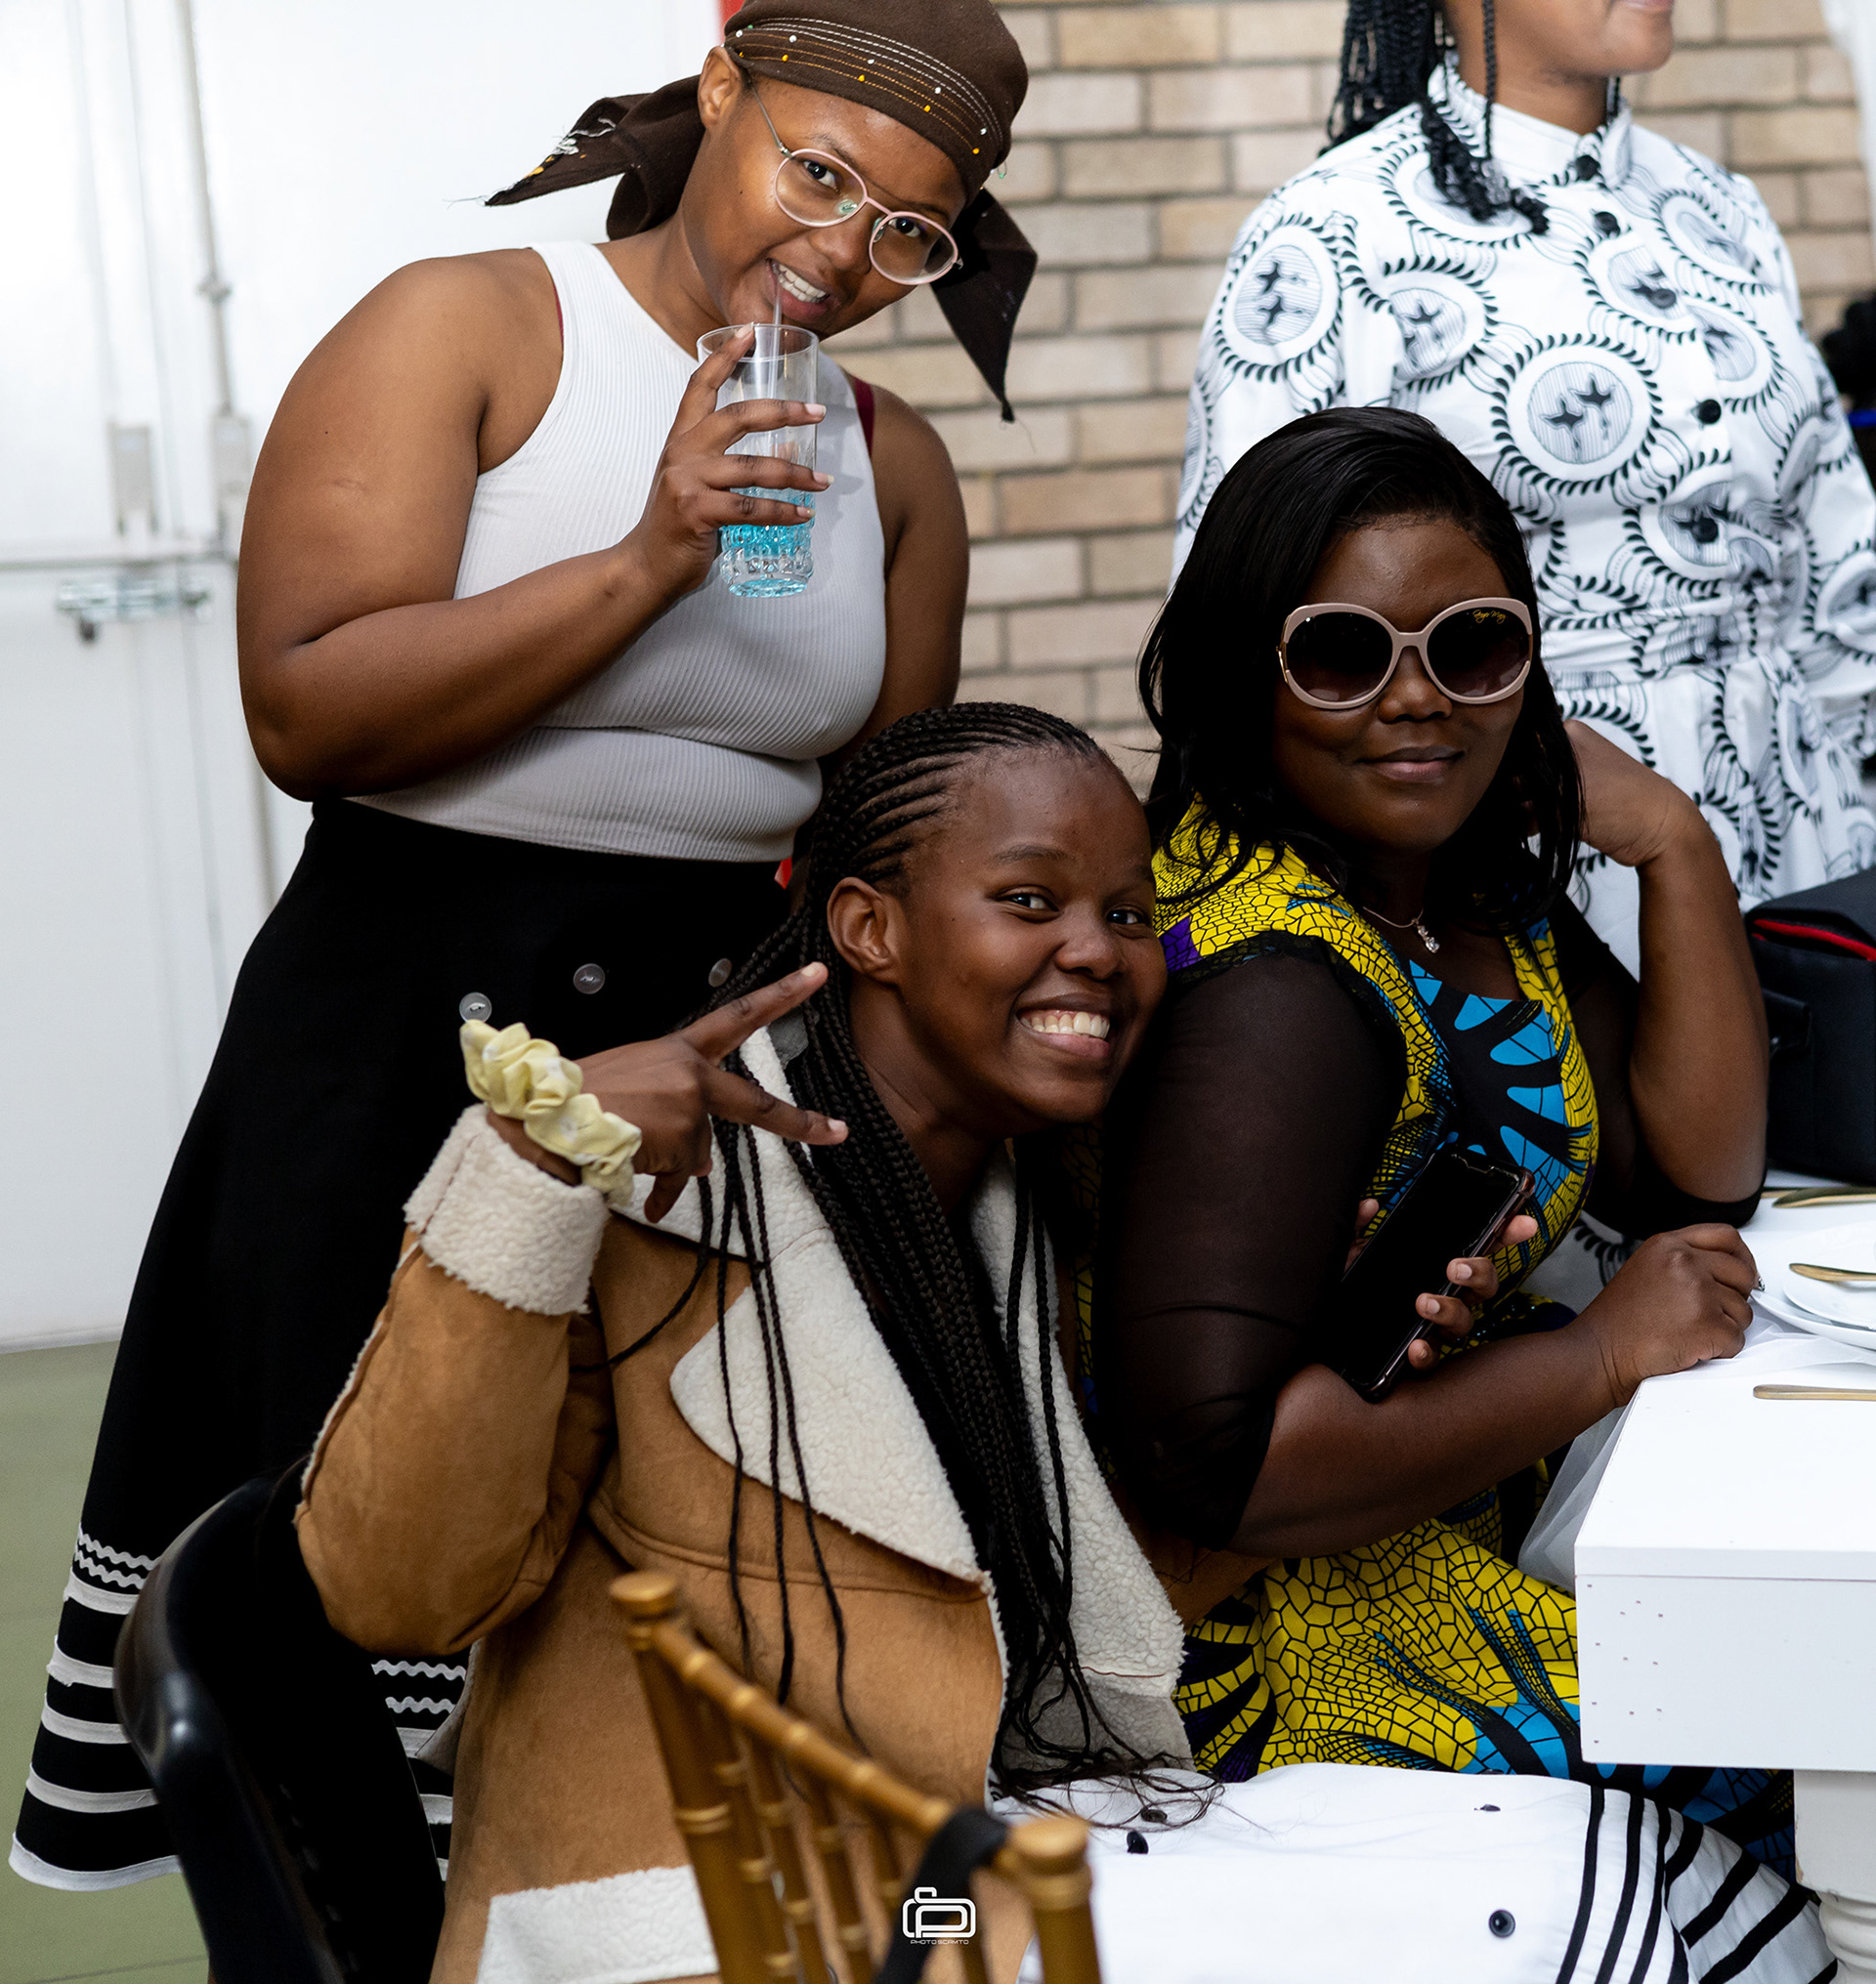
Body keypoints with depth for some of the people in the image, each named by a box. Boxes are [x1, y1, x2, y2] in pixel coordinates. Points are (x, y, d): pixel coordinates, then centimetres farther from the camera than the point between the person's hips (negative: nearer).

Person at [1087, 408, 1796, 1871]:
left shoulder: (1475, 875, 3)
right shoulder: (1281, 981, -25)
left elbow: (1699, 1176, 8)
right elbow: (1214, 1460, -32)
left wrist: (1676, 847, -3)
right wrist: (1603, 1355, -21)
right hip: (1289, 1613, -9)